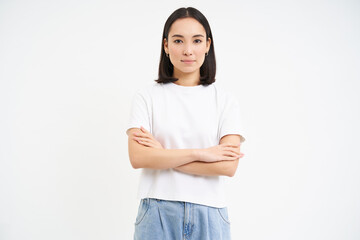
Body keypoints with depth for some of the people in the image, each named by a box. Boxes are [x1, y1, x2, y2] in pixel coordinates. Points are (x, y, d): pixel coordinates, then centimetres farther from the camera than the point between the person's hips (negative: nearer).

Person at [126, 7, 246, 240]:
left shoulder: (226, 100, 1)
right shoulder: (147, 96, 1)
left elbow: (228, 166, -10)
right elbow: (137, 157, -11)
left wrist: (162, 155, -11)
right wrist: (200, 153, -13)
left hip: (208, 215, 1)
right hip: (158, 213, 0)